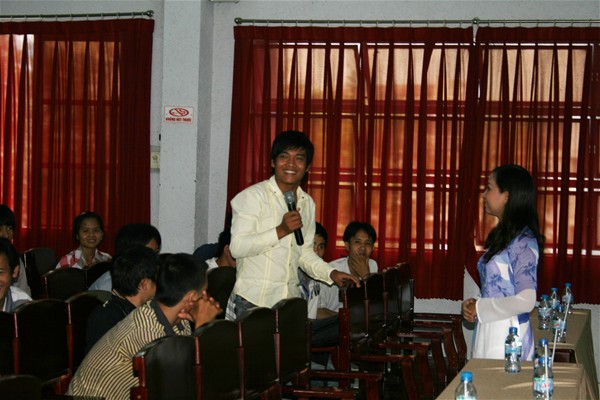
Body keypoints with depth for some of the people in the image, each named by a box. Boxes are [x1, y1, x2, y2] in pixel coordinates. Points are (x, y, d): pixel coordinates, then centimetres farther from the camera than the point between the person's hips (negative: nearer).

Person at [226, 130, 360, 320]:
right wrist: (281, 231, -22)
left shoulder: (307, 203, 15)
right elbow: (237, 247, -15)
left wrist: (332, 274, 7)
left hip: (290, 303, 6)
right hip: (252, 302, -5)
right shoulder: (253, 196, -7)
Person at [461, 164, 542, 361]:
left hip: (507, 338, -8)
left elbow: (525, 300, -23)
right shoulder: (501, 237, 12)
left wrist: (480, 308, -12)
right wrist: (473, 305, 3)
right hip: (487, 332, 8)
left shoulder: (523, 242, -15)